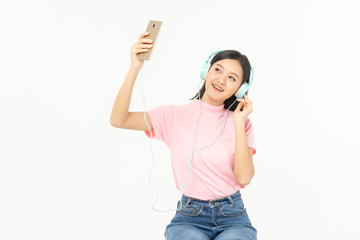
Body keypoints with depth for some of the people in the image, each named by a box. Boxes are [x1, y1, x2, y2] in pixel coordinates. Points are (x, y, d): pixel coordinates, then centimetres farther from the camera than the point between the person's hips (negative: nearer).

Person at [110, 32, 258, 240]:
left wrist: (239, 123, -13)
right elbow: (118, 120, -13)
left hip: (233, 217, 1)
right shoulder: (175, 116, -1)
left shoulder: (241, 122, 1)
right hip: (189, 217, 0)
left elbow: (244, 178, -11)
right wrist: (135, 69, -22)